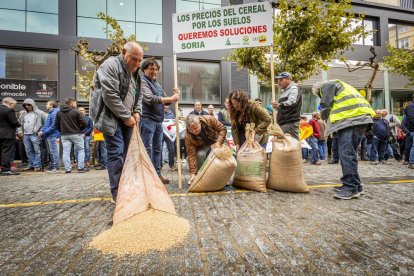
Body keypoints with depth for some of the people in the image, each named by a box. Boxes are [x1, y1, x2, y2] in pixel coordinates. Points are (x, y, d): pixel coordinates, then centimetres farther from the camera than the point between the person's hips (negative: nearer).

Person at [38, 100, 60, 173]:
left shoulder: (54, 113, -12)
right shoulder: (50, 113, 20)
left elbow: (54, 125, -20)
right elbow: (46, 124, 23)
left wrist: (44, 132, -17)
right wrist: (42, 130, 6)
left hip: (52, 135, -10)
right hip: (48, 136, 10)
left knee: (54, 151, -6)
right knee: (51, 152, 14)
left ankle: (55, 167, -1)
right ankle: (52, 166, 22)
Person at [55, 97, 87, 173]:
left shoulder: (59, 113, 8)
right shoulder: (75, 111, -8)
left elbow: (56, 124, 9)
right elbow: (85, 122, -11)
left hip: (64, 135, 4)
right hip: (76, 134, -4)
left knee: (66, 151, 6)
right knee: (81, 150, 6)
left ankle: (67, 169, 5)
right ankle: (81, 167, 2)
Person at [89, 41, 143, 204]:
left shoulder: (134, 73, 16)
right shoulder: (110, 65, -11)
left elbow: (138, 95, 20)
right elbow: (110, 95, -20)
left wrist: (137, 112, 2)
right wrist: (126, 116, -17)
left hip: (127, 119, 8)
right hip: (111, 117, -8)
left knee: (127, 153, 8)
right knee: (116, 153, -10)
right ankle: (117, 193, -1)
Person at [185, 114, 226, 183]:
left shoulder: (209, 119, -32)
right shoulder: (188, 136, -31)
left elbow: (222, 129, -21)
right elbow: (191, 155, -29)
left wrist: (219, 142, -34)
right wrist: (193, 173, -32)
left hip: (216, 142, 1)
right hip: (203, 147, -1)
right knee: (200, 154, -30)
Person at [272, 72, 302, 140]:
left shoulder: (294, 89, -5)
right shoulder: (285, 91, 24)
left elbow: (291, 102, -24)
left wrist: (280, 105, -38)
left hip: (290, 123, -9)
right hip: (283, 123, 9)